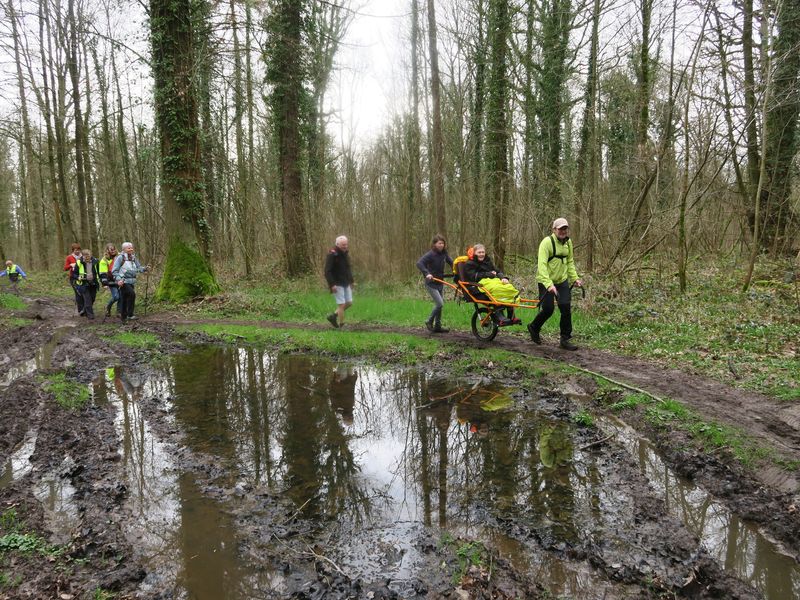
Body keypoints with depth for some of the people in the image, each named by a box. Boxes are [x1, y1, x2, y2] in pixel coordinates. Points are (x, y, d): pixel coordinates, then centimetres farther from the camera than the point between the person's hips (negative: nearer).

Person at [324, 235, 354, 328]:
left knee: (349, 303, 8)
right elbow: (327, 271, -19)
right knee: (342, 304, -8)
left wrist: (351, 281, 15)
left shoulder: (346, 254, 9)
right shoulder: (332, 255, -15)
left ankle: (333, 316, 23)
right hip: (337, 285, -8)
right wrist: (332, 284, -24)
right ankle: (341, 325, 2)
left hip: (346, 284, 8)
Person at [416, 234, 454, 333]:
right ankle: (429, 322, 7)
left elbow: (451, 262, 15)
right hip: (431, 283, -7)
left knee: (440, 304, 10)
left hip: (440, 283, 7)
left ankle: (437, 326, 20)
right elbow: (419, 263, -27)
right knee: (439, 304, -14)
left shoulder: (444, 253, 2)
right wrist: (427, 273, -39)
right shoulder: (430, 254, -17)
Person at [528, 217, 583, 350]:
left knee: (566, 307, -4)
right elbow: (542, 264, -27)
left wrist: (575, 278, 6)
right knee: (548, 309, -4)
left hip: (562, 280, 6)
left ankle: (565, 339, 7)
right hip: (546, 281, -6)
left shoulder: (568, 242, 5)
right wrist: (548, 284, -36)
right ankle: (533, 328, 26)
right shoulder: (547, 242, -18)